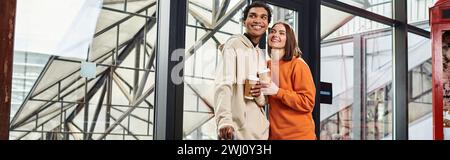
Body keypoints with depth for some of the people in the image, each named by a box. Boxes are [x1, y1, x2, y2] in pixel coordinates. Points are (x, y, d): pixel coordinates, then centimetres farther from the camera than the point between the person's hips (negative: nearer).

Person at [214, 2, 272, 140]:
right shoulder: (234, 44, -3)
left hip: (260, 130, 7)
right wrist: (224, 120, -30)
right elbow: (223, 85, -15)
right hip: (237, 129, -7)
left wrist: (260, 96, -4)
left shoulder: (261, 55, 17)